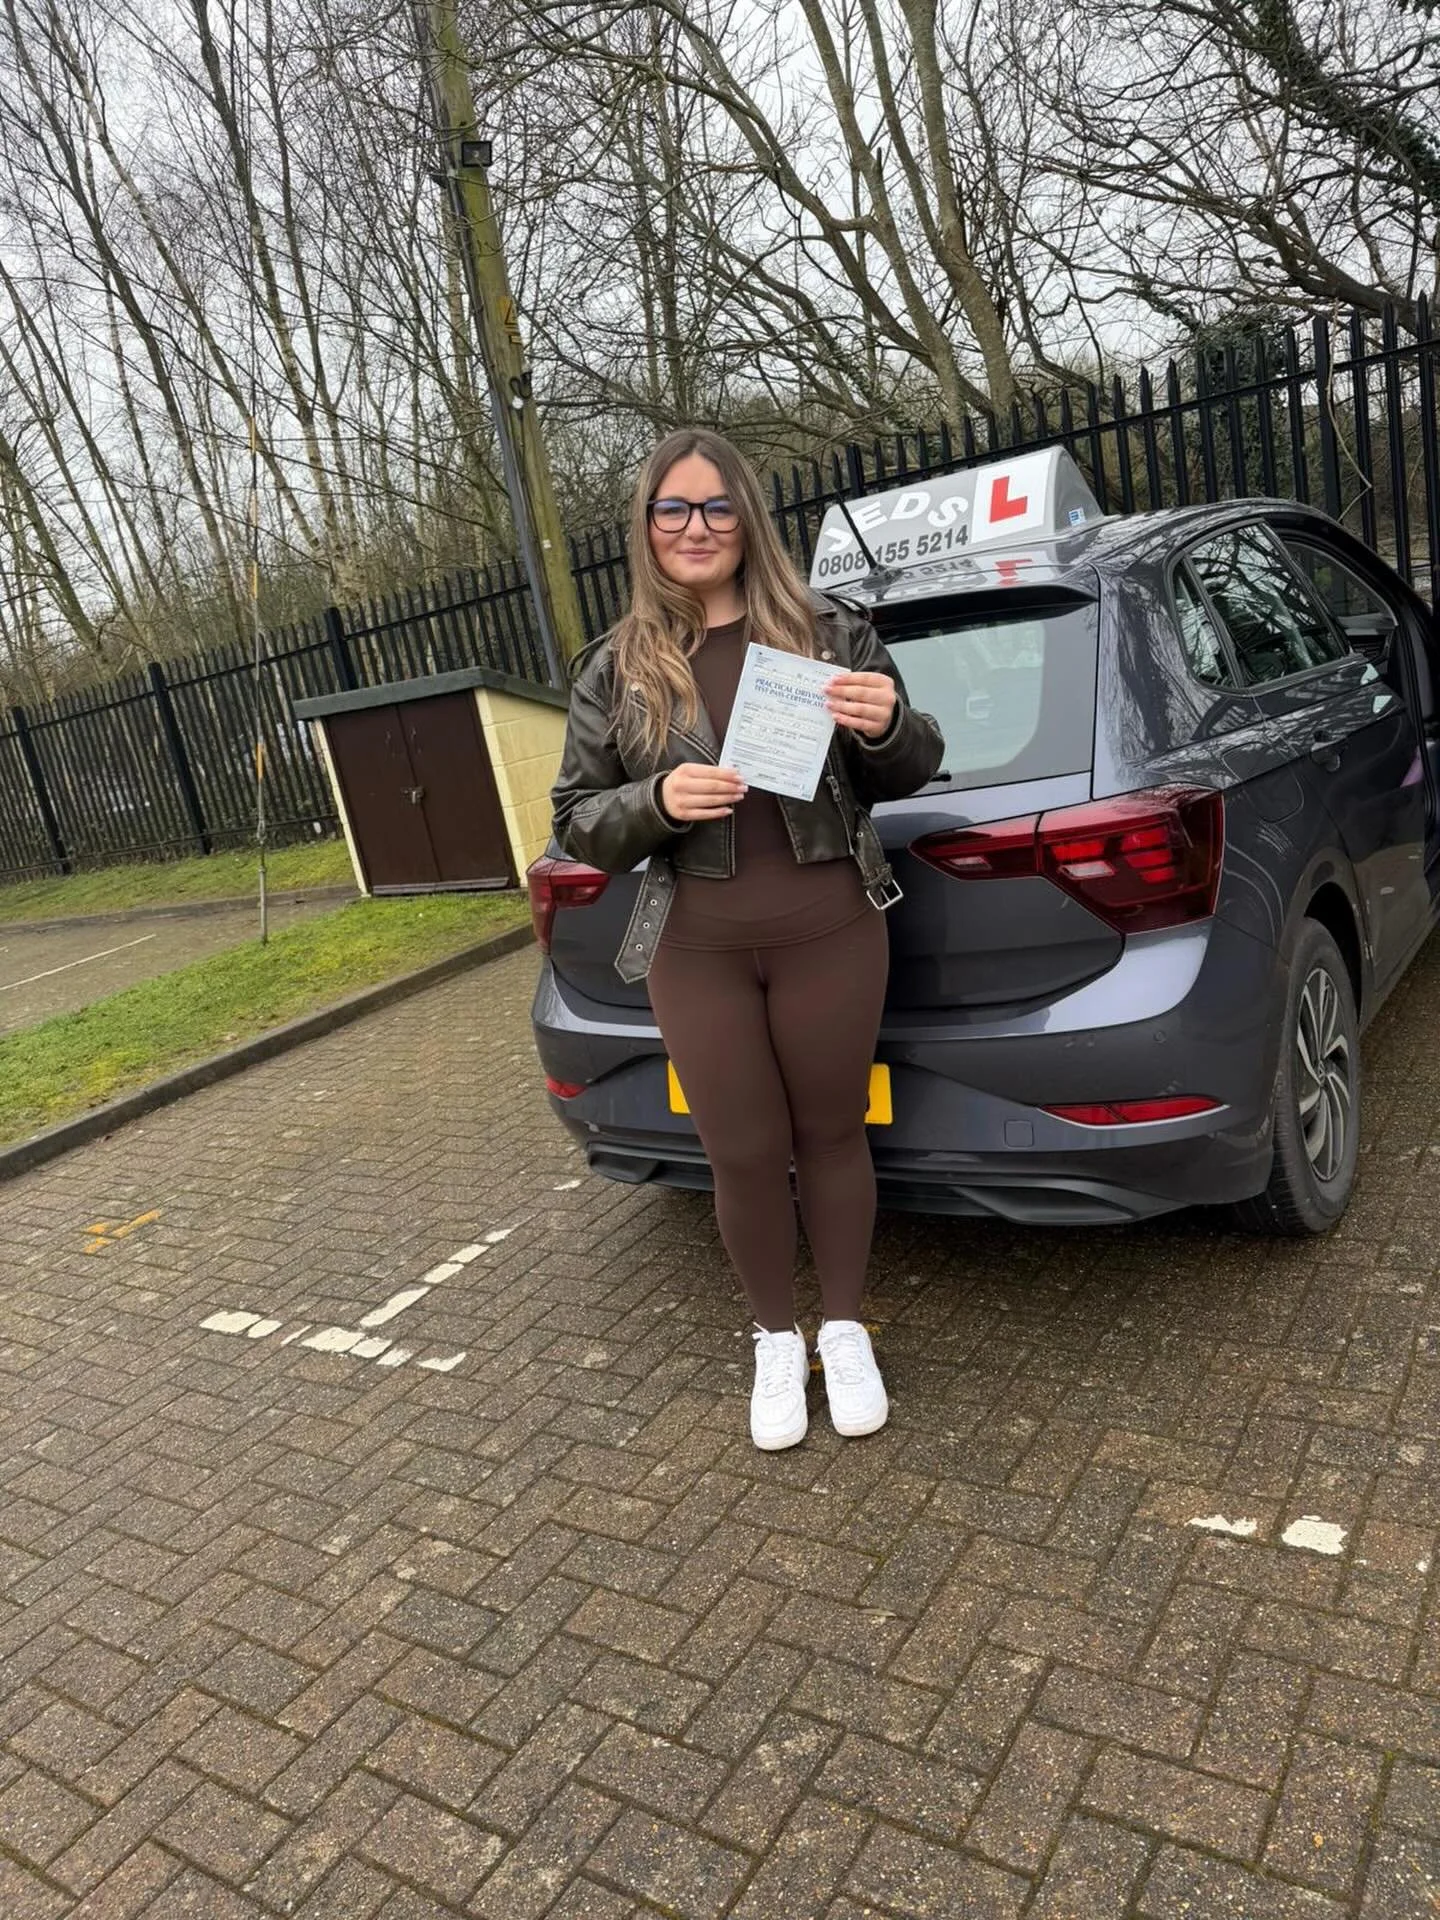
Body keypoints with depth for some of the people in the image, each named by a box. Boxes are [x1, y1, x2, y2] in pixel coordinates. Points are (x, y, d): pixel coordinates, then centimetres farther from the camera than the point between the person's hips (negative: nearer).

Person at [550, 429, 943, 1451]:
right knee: (745, 1155, 10)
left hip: (831, 929, 0)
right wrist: (658, 801, -15)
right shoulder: (616, 669, 4)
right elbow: (578, 822, 6)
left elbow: (913, 769, 7)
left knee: (832, 1135, 12)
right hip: (697, 950, 1)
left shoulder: (829, 628, 2)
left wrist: (887, 726, -17)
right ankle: (778, 1342, 33)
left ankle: (845, 1330, 34)